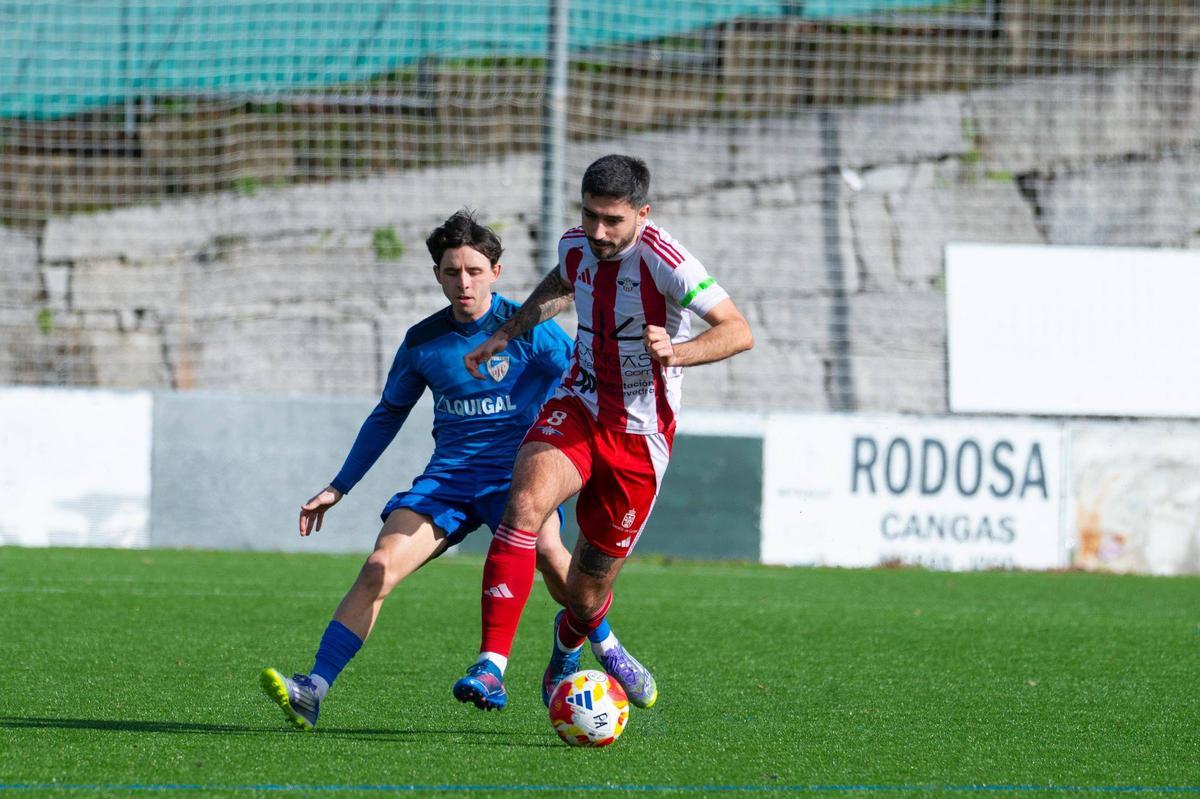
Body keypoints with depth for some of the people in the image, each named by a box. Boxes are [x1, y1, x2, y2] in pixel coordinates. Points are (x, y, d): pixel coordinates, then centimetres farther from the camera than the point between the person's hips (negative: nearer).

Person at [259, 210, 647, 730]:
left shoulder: (528, 330, -6)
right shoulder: (422, 341, 7)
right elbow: (388, 415, 21)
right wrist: (338, 488, 21)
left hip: (516, 471, -3)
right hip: (449, 473, 3)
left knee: (544, 549, -36)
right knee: (379, 569, -17)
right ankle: (314, 690, -23)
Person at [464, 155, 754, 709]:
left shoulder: (664, 261, -21)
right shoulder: (576, 246, -1)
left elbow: (738, 331, -27)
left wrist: (677, 352, -44)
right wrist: (504, 335, 19)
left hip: (639, 438, -3)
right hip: (576, 409, 4)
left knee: (587, 591, 4)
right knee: (525, 505, -30)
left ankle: (571, 642, 44)